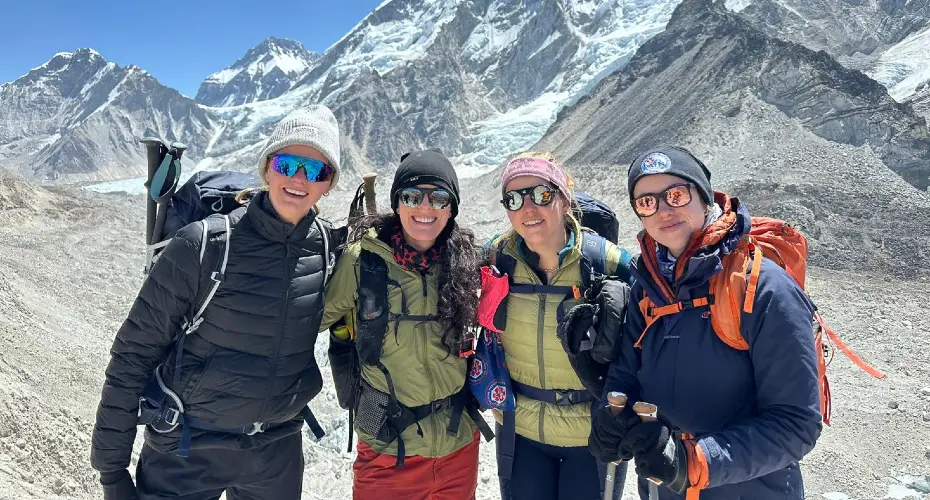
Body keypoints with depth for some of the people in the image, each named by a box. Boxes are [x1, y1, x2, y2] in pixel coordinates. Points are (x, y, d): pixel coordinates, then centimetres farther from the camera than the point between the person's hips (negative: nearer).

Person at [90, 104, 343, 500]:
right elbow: (134, 353, -11)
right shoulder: (204, 245, -17)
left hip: (278, 450, 3)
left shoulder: (329, 247, -8)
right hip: (188, 450, -3)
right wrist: (111, 467, -8)